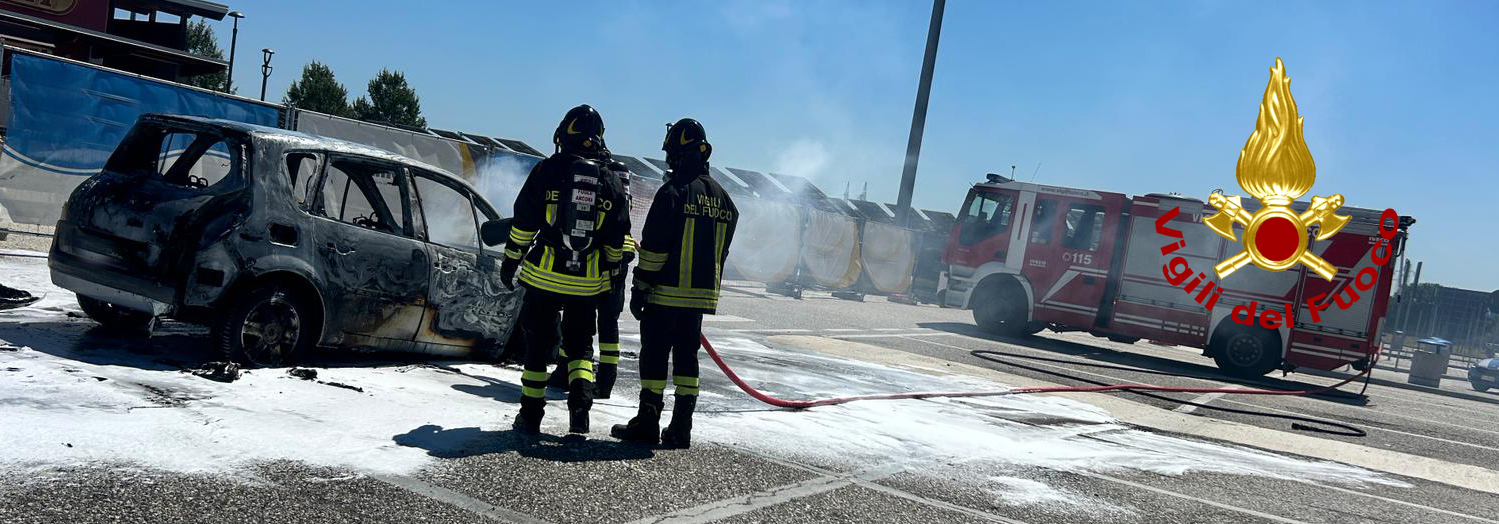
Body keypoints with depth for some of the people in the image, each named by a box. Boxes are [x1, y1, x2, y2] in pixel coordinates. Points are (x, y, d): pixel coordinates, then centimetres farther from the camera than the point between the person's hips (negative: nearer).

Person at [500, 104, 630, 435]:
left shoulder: (547, 170, -4)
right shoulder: (609, 182, 5)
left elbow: (524, 222, -3)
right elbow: (616, 241, 8)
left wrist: (511, 260, 6)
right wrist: (611, 274, 18)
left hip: (544, 275, -2)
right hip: (588, 281, 2)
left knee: (538, 343, 10)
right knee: (580, 345, 16)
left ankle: (530, 415, 14)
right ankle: (580, 404, -2)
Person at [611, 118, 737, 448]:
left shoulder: (673, 192, -12)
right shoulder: (722, 197, 11)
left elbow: (654, 247, -14)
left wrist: (640, 288, -8)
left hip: (667, 293, -6)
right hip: (702, 294, 7)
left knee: (654, 355, 2)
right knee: (687, 356, 11)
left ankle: (648, 424, 6)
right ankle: (681, 429, 12)